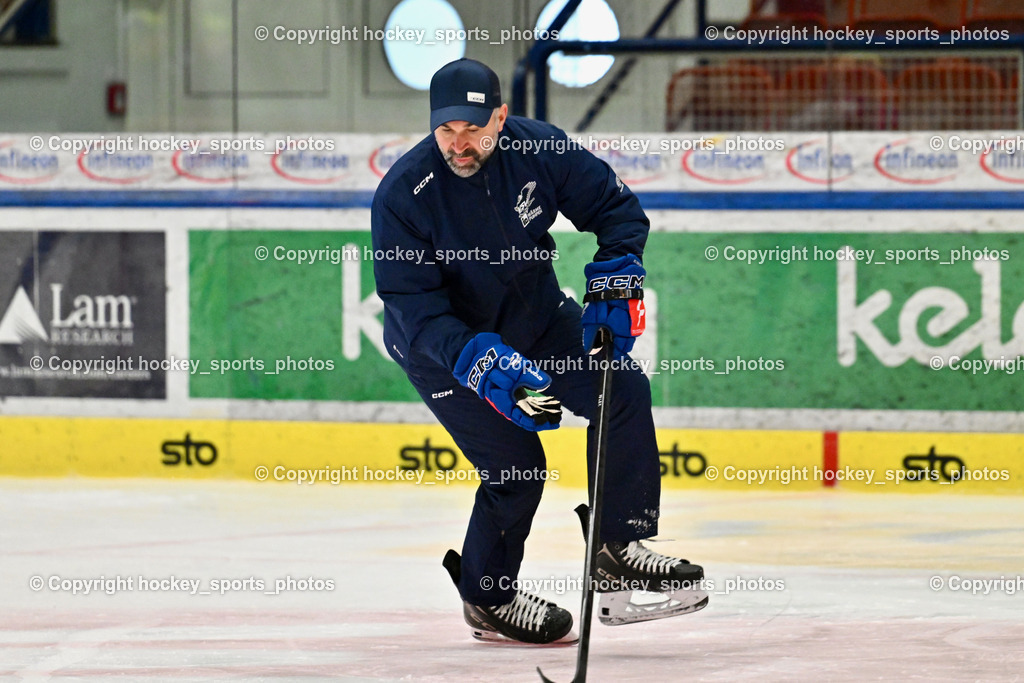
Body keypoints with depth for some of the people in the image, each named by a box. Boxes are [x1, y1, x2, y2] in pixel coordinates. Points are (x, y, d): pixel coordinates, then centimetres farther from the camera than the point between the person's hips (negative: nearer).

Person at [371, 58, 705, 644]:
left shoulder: (537, 148, -20)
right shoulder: (403, 194, -29)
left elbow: (615, 205, -7)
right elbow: (413, 306, -29)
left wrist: (615, 279, -20)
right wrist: (478, 360, -42)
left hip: (535, 314, 4)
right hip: (443, 341, -4)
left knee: (623, 390, -10)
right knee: (515, 463, -11)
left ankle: (619, 546, 3)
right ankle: (488, 598, 13)